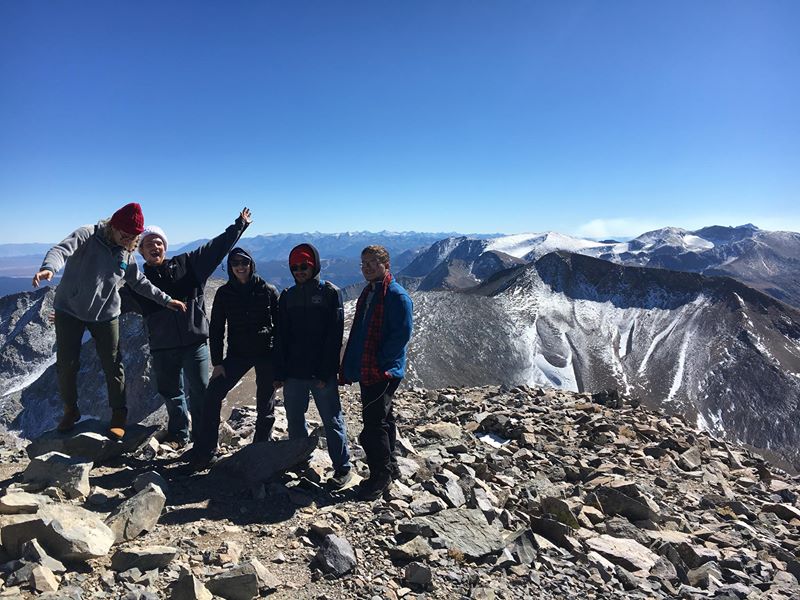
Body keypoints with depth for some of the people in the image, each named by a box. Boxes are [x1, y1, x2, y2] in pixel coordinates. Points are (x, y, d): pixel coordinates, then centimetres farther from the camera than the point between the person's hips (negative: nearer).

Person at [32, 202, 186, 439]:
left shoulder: (126, 254, 2)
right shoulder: (87, 236, -12)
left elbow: (139, 282, 10)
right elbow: (62, 250, -29)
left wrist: (166, 300, 3)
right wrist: (49, 268, -51)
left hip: (105, 314, 3)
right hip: (69, 310, -2)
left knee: (113, 365, 2)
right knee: (66, 364, 4)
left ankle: (119, 414, 16)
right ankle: (70, 410, 26)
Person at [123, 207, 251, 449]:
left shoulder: (188, 264, 3)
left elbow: (217, 247, 5)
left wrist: (239, 225, 6)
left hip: (195, 341, -2)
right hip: (163, 348, 2)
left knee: (200, 391, 3)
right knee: (172, 393, 14)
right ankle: (178, 435, 31)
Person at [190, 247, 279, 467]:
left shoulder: (268, 291, -4)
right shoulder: (224, 293, 1)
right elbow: (216, 329, 3)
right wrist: (217, 362, -3)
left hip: (267, 354, -2)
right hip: (237, 354, 2)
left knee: (265, 406, 6)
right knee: (212, 396, -10)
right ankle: (204, 452, 1)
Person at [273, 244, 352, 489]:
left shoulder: (330, 292, -3)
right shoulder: (287, 296, 10)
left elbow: (334, 335, -9)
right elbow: (281, 337, 9)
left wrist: (325, 372, -15)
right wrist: (279, 373, 1)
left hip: (322, 374, -5)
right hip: (293, 372, 5)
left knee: (332, 420, 4)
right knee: (294, 419, 13)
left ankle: (342, 467, 15)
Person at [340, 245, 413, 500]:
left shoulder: (397, 296, -14)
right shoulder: (368, 293, 14)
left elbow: (402, 334, -19)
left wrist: (380, 361, -17)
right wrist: (350, 366, 14)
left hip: (383, 372, -9)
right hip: (366, 371, 9)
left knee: (374, 424, -6)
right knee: (382, 419, 19)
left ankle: (380, 475, 10)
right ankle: (388, 466, 33)